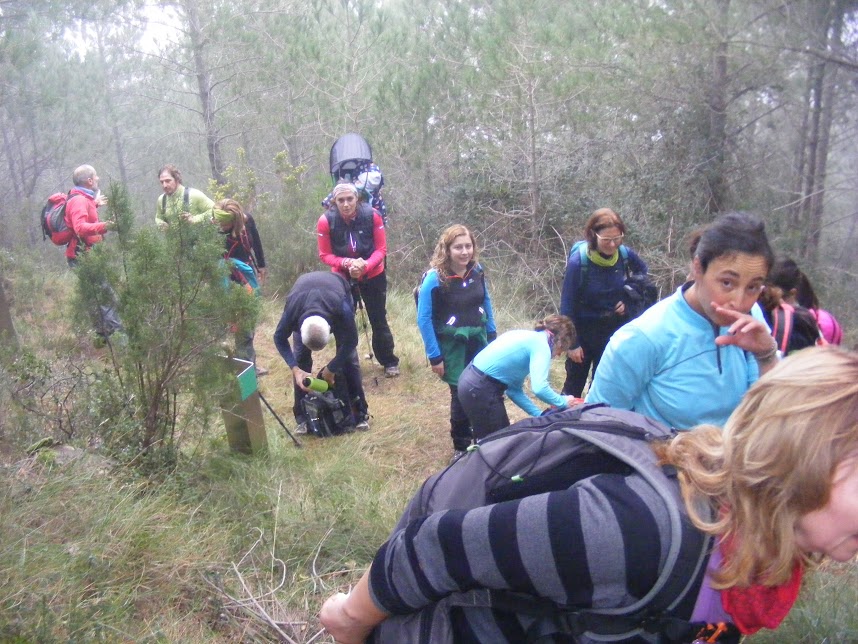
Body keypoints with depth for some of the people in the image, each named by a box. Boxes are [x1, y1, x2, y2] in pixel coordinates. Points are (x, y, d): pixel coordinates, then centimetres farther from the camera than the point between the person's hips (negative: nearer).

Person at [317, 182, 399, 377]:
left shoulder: (372, 215, -20)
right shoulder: (326, 221, -20)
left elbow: (381, 249, -13)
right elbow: (325, 255, -12)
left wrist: (365, 265, -30)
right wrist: (347, 263, -28)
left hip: (373, 276, 0)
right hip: (342, 277, 1)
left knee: (379, 321, 10)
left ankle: (390, 362, 27)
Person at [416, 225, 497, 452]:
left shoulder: (477, 271, -3)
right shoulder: (435, 279, -19)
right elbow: (423, 319, -16)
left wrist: (492, 335, 12)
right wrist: (434, 356, -15)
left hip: (478, 340, 5)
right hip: (452, 345, -5)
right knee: (462, 394, 4)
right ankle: (462, 445, 25)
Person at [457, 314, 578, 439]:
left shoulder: (529, 338, 16)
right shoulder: (541, 345, -10)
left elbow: (514, 390, 15)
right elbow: (539, 388, -25)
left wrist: (540, 414, 13)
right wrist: (563, 402, -6)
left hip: (472, 383, 9)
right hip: (479, 390, -9)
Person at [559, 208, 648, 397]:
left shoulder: (625, 254, -12)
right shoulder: (578, 261, -22)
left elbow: (642, 271, 11)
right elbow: (567, 304, -15)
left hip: (614, 330, 3)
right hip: (584, 330, -3)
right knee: (574, 383, 10)